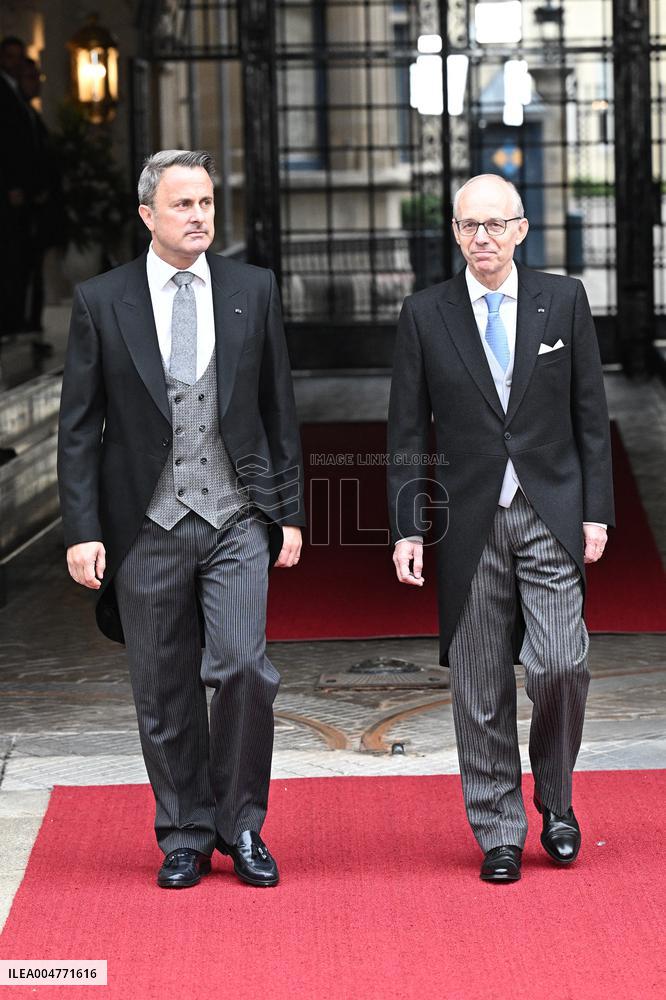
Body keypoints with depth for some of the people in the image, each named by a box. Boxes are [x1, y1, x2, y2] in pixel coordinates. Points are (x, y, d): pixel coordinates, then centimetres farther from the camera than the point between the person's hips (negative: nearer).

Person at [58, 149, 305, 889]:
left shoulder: (253, 290, 5)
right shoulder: (100, 302, 1)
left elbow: (279, 411, 10)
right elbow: (79, 429, 1)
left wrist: (289, 513, 7)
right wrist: (83, 531, -5)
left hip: (237, 521, 0)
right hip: (147, 524, 0)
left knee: (242, 668, -13)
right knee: (164, 694, 6)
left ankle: (239, 824, 6)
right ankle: (184, 836, 21)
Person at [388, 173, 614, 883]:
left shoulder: (563, 300, 4)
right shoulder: (425, 314, 3)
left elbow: (590, 414, 6)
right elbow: (406, 433, 4)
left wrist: (596, 511, 0)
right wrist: (406, 529, -2)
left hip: (551, 515, 0)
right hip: (469, 524, 1)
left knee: (559, 666, -12)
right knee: (480, 690, 3)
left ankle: (555, 799, 13)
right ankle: (499, 832, 15)